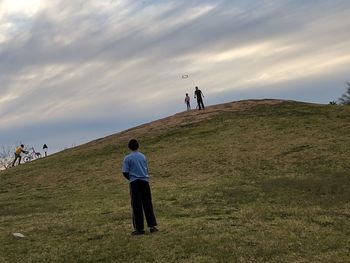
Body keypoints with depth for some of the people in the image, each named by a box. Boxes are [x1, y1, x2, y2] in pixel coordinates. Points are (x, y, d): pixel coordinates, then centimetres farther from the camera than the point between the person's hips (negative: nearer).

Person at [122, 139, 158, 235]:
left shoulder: (127, 158, -4)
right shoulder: (143, 156, 10)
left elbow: (125, 173, -5)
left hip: (135, 183, -4)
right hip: (145, 181, 4)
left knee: (137, 206, 0)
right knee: (148, 204, 9)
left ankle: (139, 228, 2)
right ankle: (152, 226, 9)